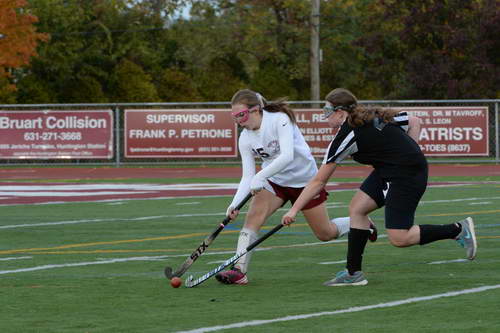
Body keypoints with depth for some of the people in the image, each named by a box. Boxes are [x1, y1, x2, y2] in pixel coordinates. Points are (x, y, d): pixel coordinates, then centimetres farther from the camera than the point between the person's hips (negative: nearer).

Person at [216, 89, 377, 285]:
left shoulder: (280, 119, -26)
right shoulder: (245, 139, -10)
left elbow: (287, 156, -37)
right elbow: (247, 177, -12)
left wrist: (260, 177, -47)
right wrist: (235, 203, -28)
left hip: (305, 179, -4)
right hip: (274, 182, 4)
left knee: (326, 234, 8)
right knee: (253, 215, -23)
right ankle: (239, 271, -27)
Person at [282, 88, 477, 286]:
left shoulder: (347, 135, -13)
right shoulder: (373, 117, 9)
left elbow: (319, 181, -9)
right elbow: (415, 122, 15)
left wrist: (294, 210, -4)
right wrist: (408, 152, 13)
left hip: (406, 175, -10)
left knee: (399, 239, -9)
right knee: (356, 208, 6)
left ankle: (459, 230, -1)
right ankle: (353, 273, 9)